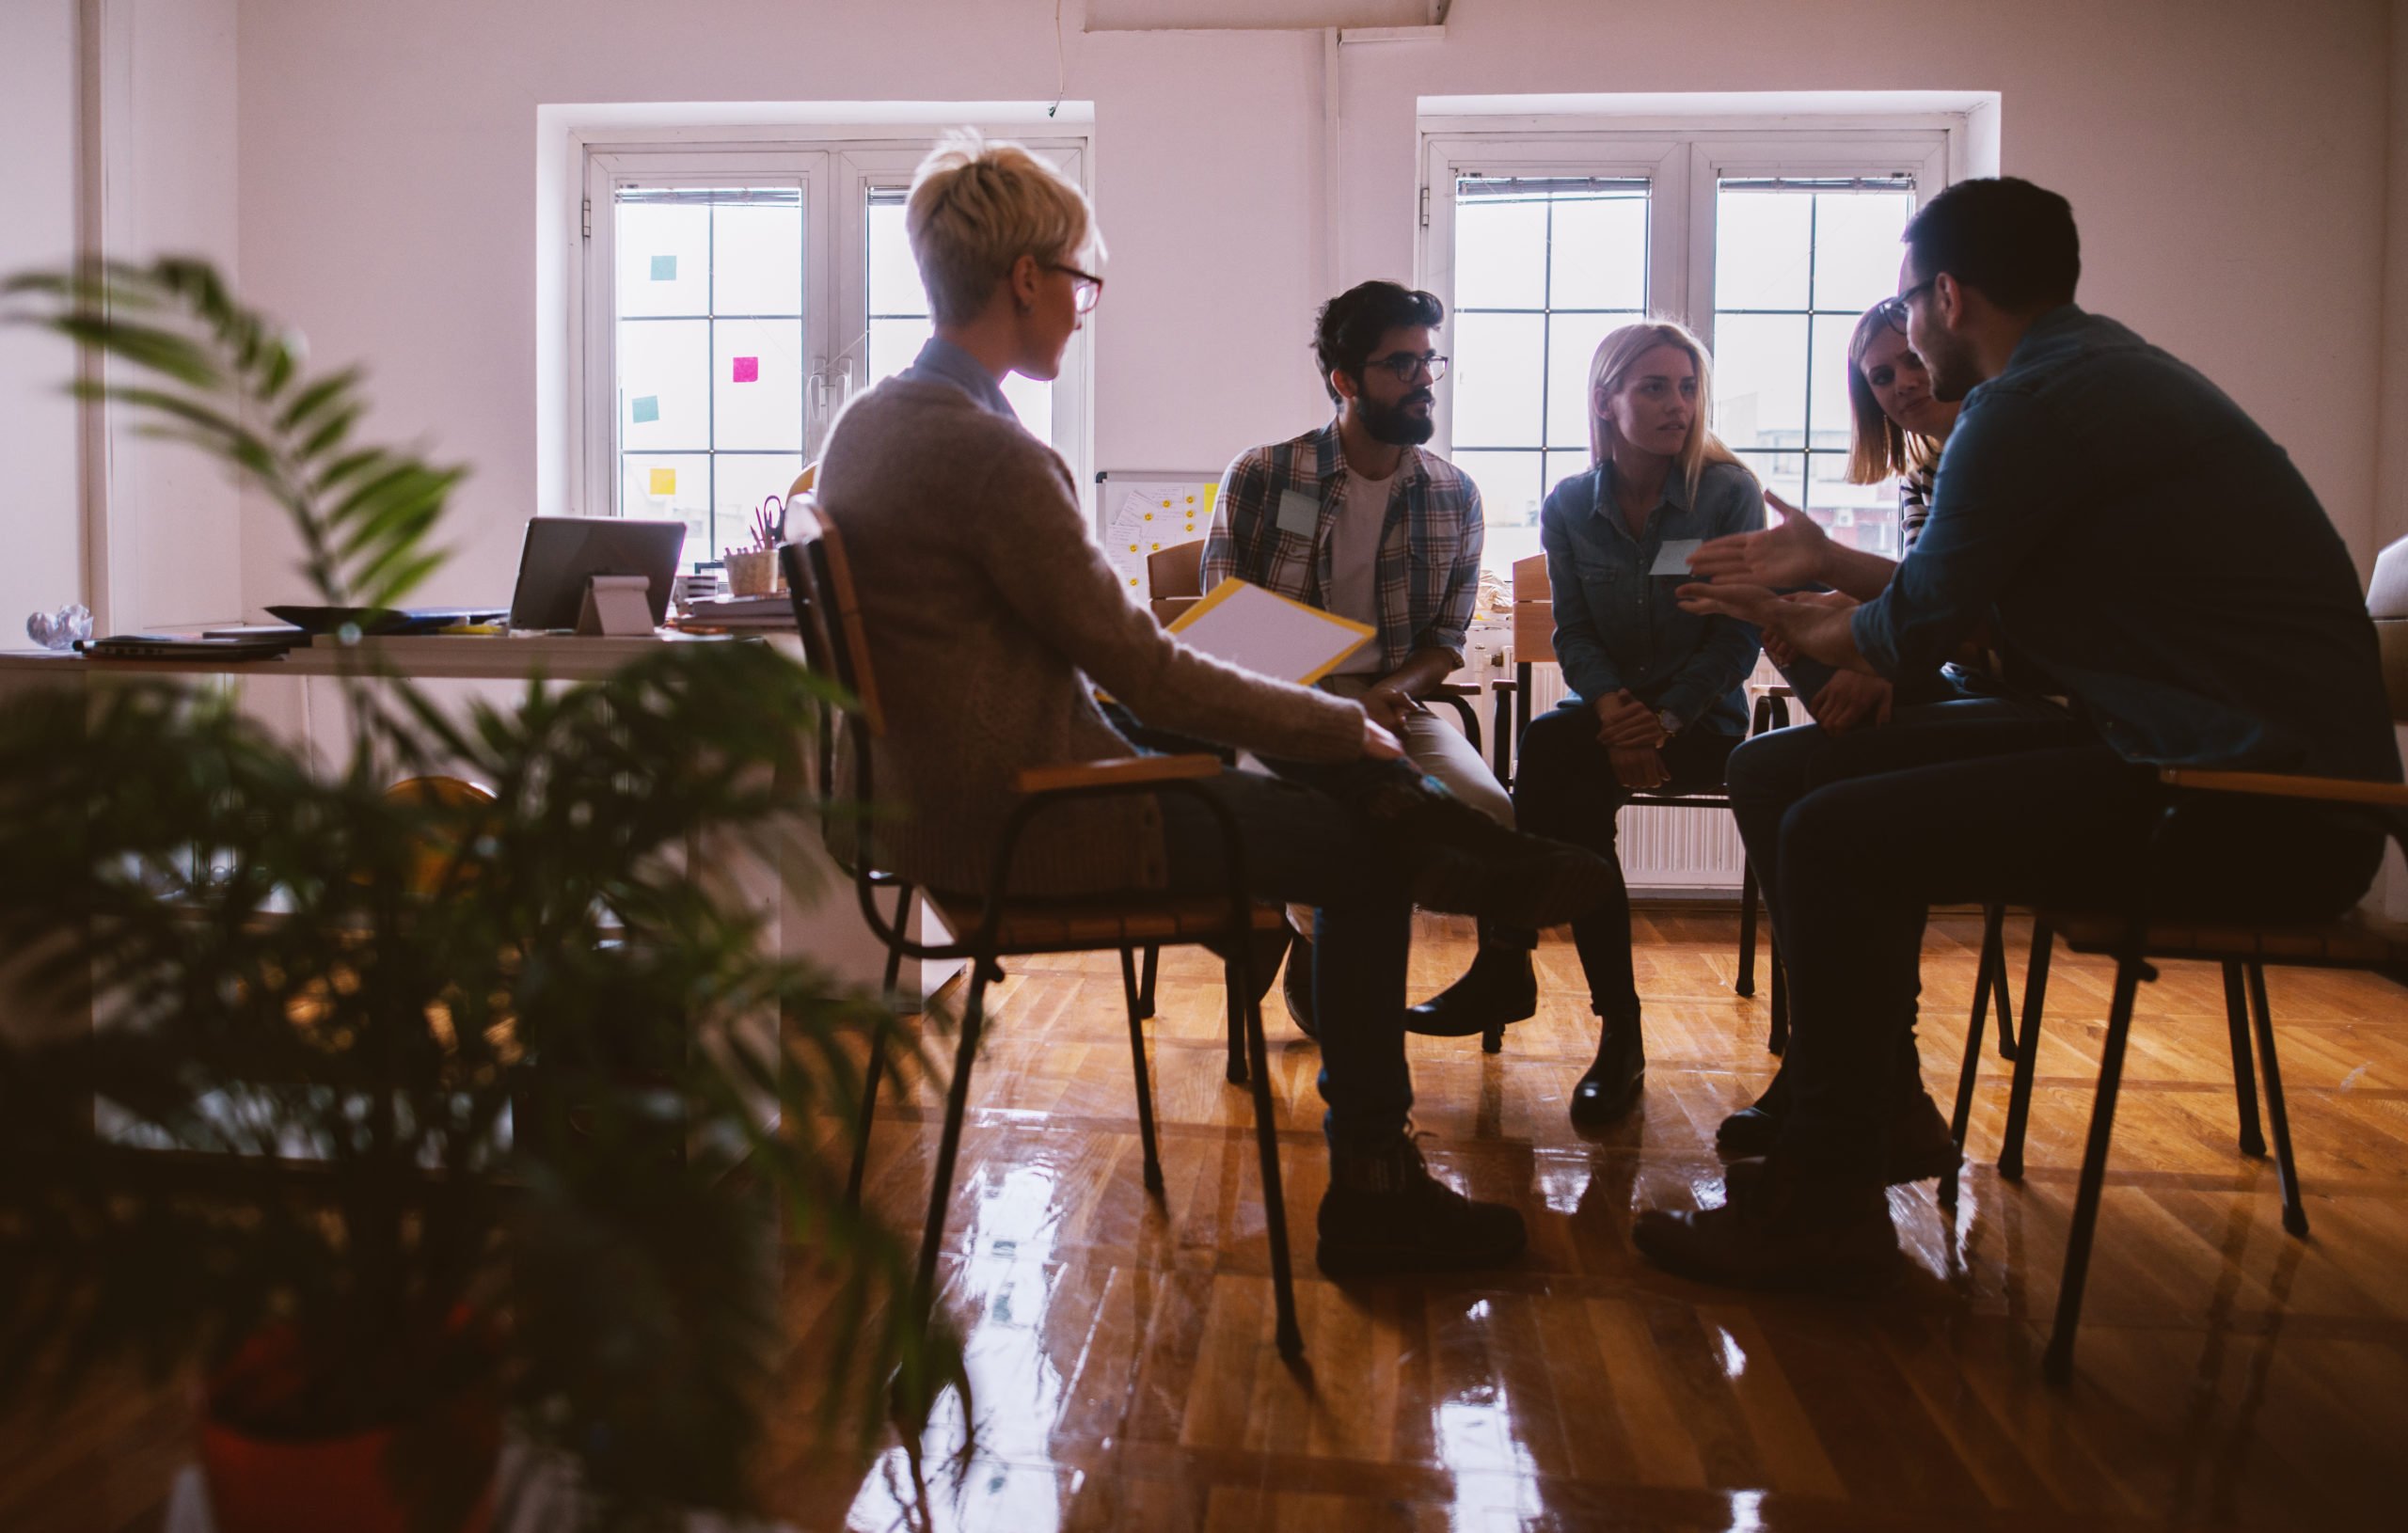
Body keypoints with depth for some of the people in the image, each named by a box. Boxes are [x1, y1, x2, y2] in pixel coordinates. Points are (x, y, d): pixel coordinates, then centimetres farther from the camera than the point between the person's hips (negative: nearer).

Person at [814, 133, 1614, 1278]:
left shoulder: (867, 423, 7)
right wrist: (1343, 724, -7)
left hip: (942, 802, 10)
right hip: (1029, 829, -9)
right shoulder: (987, 452, -24)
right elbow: (1138, 668, -20)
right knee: (1363, 852, 4)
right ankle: (1373, 1196, 17)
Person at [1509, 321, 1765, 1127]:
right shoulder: (1569, 506, 5)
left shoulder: (1729, 493, -3)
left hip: (1702, 716, -3)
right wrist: (1612, 704, -18)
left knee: (1548, 748, -32)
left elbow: (1739, 635, -6)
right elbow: (1573, 633, 3)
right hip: (1610, 705, 3)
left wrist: (1667, 719, -20)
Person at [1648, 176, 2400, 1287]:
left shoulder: (2027, 408, -15)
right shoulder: (2106, 369, 17)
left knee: (1834, 837, -16)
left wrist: (1792, 624, 13)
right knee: (1857, 782, 16)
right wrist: (1828, 562, 29)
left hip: (2256, 810, -11)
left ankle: (1823, 1206, -5)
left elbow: (1913, 635, -7)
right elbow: (1965, 597, 22)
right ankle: (1866, 1106, 25)